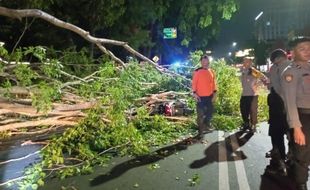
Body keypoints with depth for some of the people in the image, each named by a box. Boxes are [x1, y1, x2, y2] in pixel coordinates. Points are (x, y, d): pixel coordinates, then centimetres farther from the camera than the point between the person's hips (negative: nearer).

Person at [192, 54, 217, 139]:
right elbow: (194, 83, -7)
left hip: (209, 96, 5)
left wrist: (214, 93, 6)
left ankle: (206, 124, 40)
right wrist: (194, 93, -14)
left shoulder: (211, 72, 8)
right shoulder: (197, 72, -7)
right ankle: (200, 132, 7)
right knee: (200, 115, -1)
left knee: (210, 112, 15)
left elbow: (214, 83, 11)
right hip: (200, 96, -5)